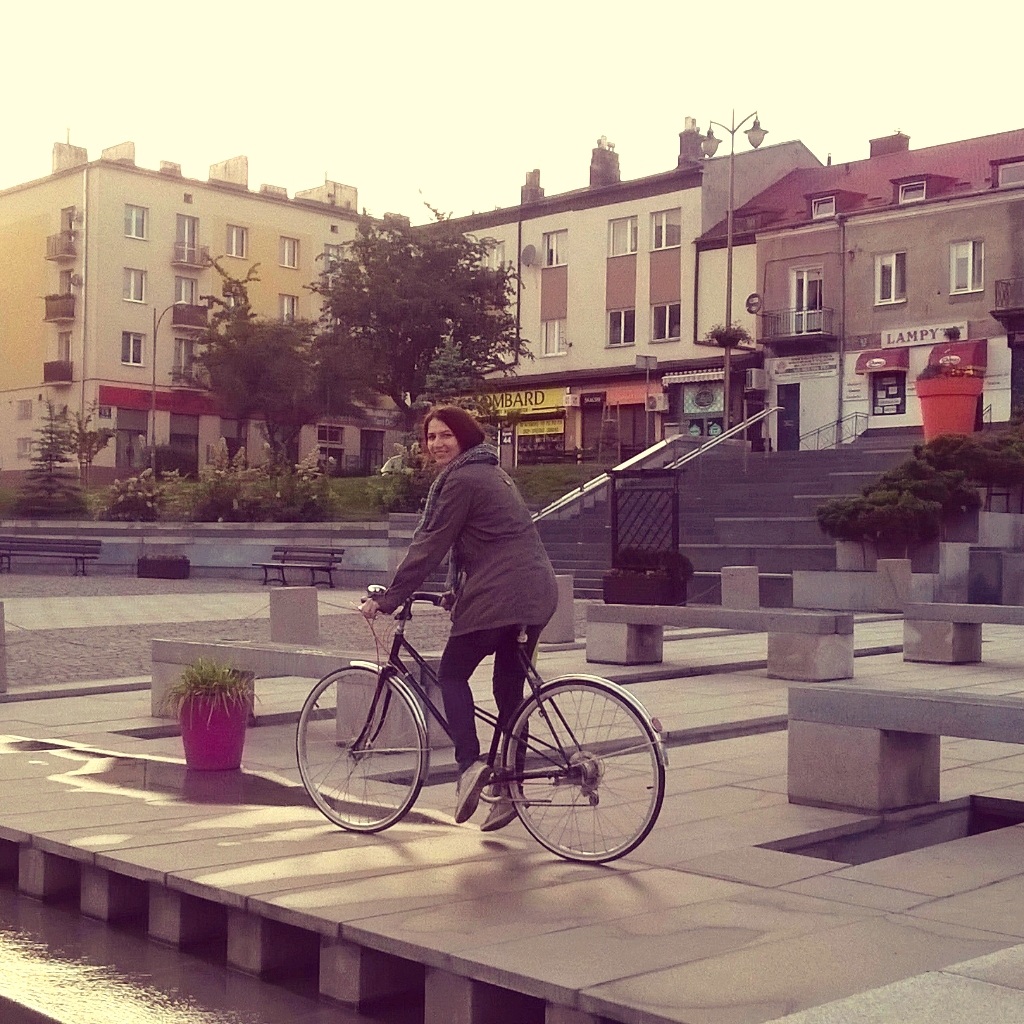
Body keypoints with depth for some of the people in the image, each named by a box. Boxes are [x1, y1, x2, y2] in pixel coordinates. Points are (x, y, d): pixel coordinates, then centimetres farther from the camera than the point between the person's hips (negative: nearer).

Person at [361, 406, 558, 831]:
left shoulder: (460, 481, -8)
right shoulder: (491, 474, 23)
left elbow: (429, 547, -9)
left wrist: (386, 600, -5)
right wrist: (456, 592, 24)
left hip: (498, 596, -9)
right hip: (537, 593, 9)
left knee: (452, 674, 4)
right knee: (509, 688, 13)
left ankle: (469, 764, -10)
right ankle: (509, 788, 15)